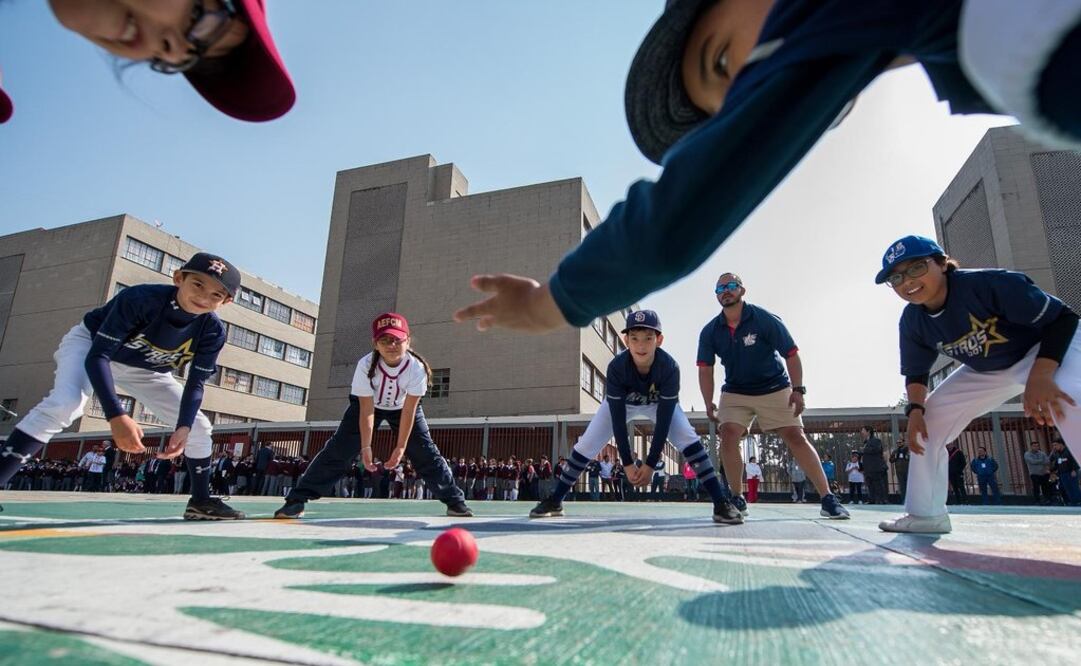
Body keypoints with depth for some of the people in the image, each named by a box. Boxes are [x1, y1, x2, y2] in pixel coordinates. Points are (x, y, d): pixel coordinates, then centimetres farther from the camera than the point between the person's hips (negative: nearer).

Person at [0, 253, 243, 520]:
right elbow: (97, 356, -38)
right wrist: (116, 416, -50)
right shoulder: (140, 298, -38)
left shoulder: (213, 331, -26)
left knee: (198, 428, -2)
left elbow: (195, 384, -18)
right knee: (64, 404, -35)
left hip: (144, 371, 4)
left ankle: (201, 502, 13)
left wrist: (183, 427, -35)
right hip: (89, 344, -4)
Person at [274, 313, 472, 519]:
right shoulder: (366, 365, -33)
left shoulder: (416, 367, -33)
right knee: (338, 449, -11)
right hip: (368, 404, 0)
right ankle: (297, 499, -3)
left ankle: (455, 500, 6)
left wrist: (400, 447, -25)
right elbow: (366, 410, -27)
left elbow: (408, 411, -27)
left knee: (425, 452, -6)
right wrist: (366, 447, -28)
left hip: (402, 407, 0)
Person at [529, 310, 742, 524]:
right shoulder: (616, 367, -37)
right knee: (586, 446, -9)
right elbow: (617, 419, -30)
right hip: (621, 403, 0)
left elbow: (663, 421, -32)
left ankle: (721, 503, -13)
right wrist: (627, 464, -28)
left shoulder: (669, 367, -37)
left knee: (689, 440, -22)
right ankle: (554, 501, 5)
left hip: (660, 403, 0)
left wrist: (650, 464, -31)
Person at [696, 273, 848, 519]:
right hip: (734, 392, 2)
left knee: (796, 437, -8)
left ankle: (828, 499, 1)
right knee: (728, 434, -16)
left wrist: (798, 389, -19)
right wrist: (709, 403, -11)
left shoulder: (765, 319, -16)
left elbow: (791, 354, -12)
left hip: (775, 390, -2)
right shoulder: (710, 331, -7)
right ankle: (737, 498, -3)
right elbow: (705, 369, -4)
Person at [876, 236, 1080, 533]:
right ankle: (926, 514, 9)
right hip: (986, 372, 6)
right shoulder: (912, 323, -15)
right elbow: (915, 371, -1)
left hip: (1049, 348, -6)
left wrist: (1040, 376, -40)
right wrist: (915, 409, -19)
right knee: (927, 423, -1)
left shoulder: (988, 283, -33)